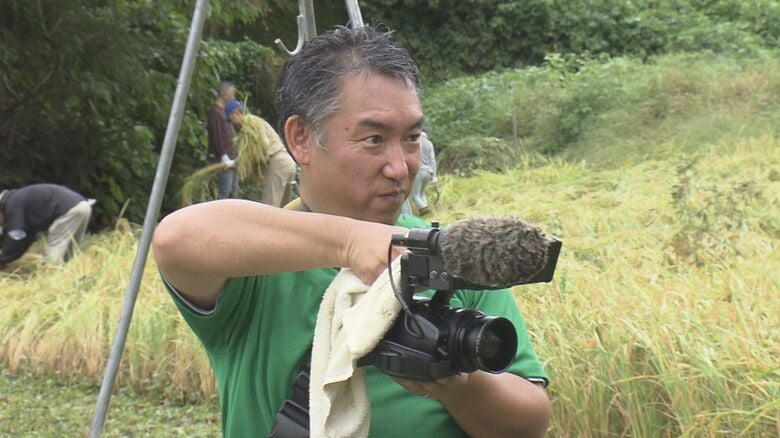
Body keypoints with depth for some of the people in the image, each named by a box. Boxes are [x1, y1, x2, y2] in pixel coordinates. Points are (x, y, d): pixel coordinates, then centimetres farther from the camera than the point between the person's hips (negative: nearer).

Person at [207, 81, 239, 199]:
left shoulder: (225, 111, 19)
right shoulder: (215, 112, -10)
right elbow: (216, 137, -17)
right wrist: (225, 158, -20)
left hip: (231, 159, 10)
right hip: (222, 159, -10)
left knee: (234, 190, 11)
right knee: (224, 191, -11)